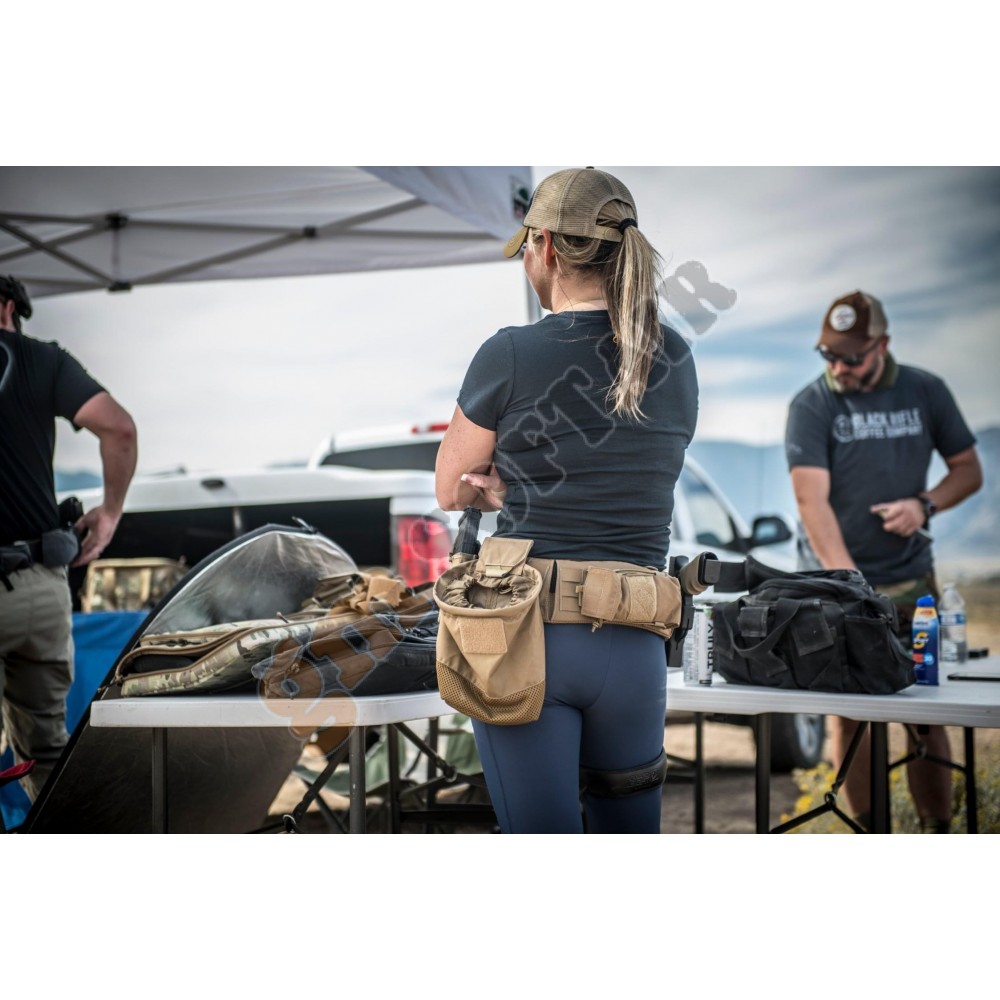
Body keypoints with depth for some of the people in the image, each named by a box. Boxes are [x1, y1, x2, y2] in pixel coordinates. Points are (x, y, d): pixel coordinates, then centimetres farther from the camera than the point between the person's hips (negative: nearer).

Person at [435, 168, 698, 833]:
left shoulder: (510, 356, -9)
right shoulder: (677, 363, 5)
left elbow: (451, 490, 3)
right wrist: (510, 488, 5)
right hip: (632, 646, 4)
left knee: (539, 829, 4)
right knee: (630, 824, 18)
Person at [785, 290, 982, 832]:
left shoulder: (926, 391, 3)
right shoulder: (812, 406, -7)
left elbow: (968, 470, 11)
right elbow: (812, 499, -17)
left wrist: (925, 504, -10)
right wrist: (846, 578, -29)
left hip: (914, 582, 2)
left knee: (927, 714, 2)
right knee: (849, 714, 2)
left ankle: (937, 837, 11)